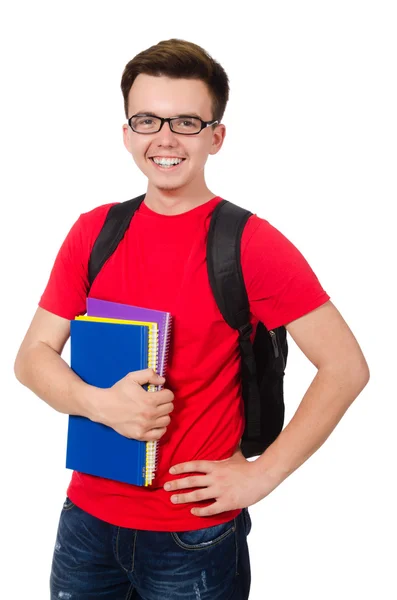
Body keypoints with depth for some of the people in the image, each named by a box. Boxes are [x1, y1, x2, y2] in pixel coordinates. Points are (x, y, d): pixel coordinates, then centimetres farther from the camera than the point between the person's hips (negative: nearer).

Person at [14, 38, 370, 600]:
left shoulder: (250, 244, -13)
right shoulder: (94, 232, 0)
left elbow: (346, 365, -13)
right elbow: (32, 356, 2)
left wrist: (262, 473, -14)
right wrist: (101, 403, -17)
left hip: (194, 537, -4)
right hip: (88, 517, 4)